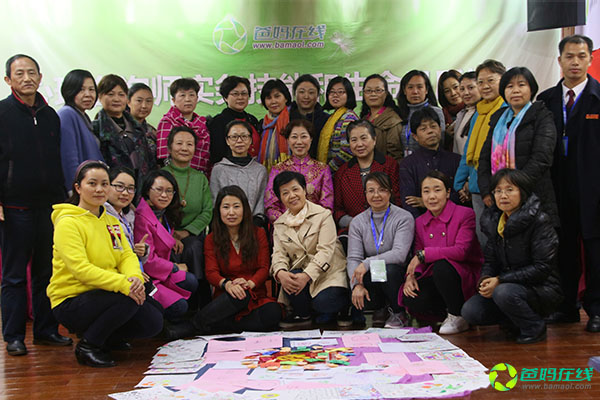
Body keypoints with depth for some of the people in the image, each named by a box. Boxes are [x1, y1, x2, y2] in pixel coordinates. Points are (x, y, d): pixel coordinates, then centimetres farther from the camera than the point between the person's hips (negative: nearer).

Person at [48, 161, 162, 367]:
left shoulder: (112, 222, 12)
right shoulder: (68, 222, -13)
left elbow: (127, 255, 3)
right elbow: (81, 268, -24)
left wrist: (134, 277, -22)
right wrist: (123, 284, -32)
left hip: (103, 295, 7)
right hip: (70, 302, -7)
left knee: (153, 323, -6)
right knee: (128, 298, -29)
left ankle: (107, 338, 17)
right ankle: (87, 346, -9)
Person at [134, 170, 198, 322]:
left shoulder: (164, 214, 11)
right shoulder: (141, 218, -18)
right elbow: (147, 261, -17)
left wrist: (173, 240, 10)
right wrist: (175, 268, -4)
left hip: (160, 271, 9)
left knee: (191, 282, -20)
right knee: (179, 307, -24)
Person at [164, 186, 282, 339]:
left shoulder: (258, 234, 8)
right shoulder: (212, 239, 8)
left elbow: (264, 268, 1)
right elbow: (211, 272, -3)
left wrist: (250, 283, -22)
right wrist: (227, 284, -27)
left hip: (256, 294, 2)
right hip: (225, 298, -1)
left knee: (273, 313, -33)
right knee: (239, 294, -38)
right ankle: (193, 324, -28)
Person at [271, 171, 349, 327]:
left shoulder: (323, 215, -4)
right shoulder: (279, 225, 11)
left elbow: (325, 251, -15)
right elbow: (279, 254, 1)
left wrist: (307, 275, -29)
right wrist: (280, 273, -24)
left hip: (329, 273, -3)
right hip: (301, 273, 4)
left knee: (323, 302, -30)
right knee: (289, 279, -30)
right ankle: (302, 315, -1)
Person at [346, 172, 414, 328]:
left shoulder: (404, 218, -7)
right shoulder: (357, 222, 5)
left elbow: (399, 254, -19)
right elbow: (353, 258, -3)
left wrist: (367, 263, -28)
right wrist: (357, 284, -21)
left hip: (397, 275, -2)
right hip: (370, 280, 3)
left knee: (387, 269, -35)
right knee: (356, 297, -27)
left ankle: (398, 312, -6)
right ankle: (380, 308, 10)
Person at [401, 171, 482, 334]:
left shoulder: (465, 214, -8)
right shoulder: (420, 222, 8)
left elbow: (461, 251, -21)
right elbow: (417, 259, 10)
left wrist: (424, 254, -21)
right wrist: (411, 275, -13)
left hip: (467, 277, -4)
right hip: (436, 279, 4)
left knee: (441, 266, -35)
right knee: (411, 300, -25)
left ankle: (459, 317, -12)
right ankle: (448, 314, 5)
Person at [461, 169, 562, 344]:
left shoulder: (539, 221, -14)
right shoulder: (494, 221, 6)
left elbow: (542, 267, -19)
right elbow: (490, 260, 11)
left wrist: (500, 280, -22)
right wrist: (485, 280, -13)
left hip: (542, 288, -6)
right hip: (510, 286, 6)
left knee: (503, 292, -36)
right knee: (469, 311, -14)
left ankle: (535, 328, -8)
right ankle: (516, 321, 9)